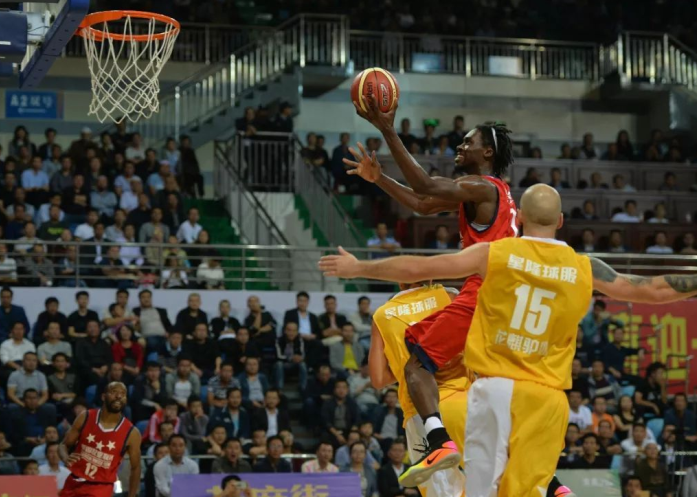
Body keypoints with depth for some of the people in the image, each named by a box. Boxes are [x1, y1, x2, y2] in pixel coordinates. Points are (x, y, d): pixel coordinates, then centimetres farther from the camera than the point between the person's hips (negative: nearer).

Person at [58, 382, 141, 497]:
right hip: (74, 483, 3)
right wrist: (65, 458, -20)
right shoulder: (85, 418, -5)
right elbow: (64, 445, 4)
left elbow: (135, 468, 1)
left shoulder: (131, 433, -10)